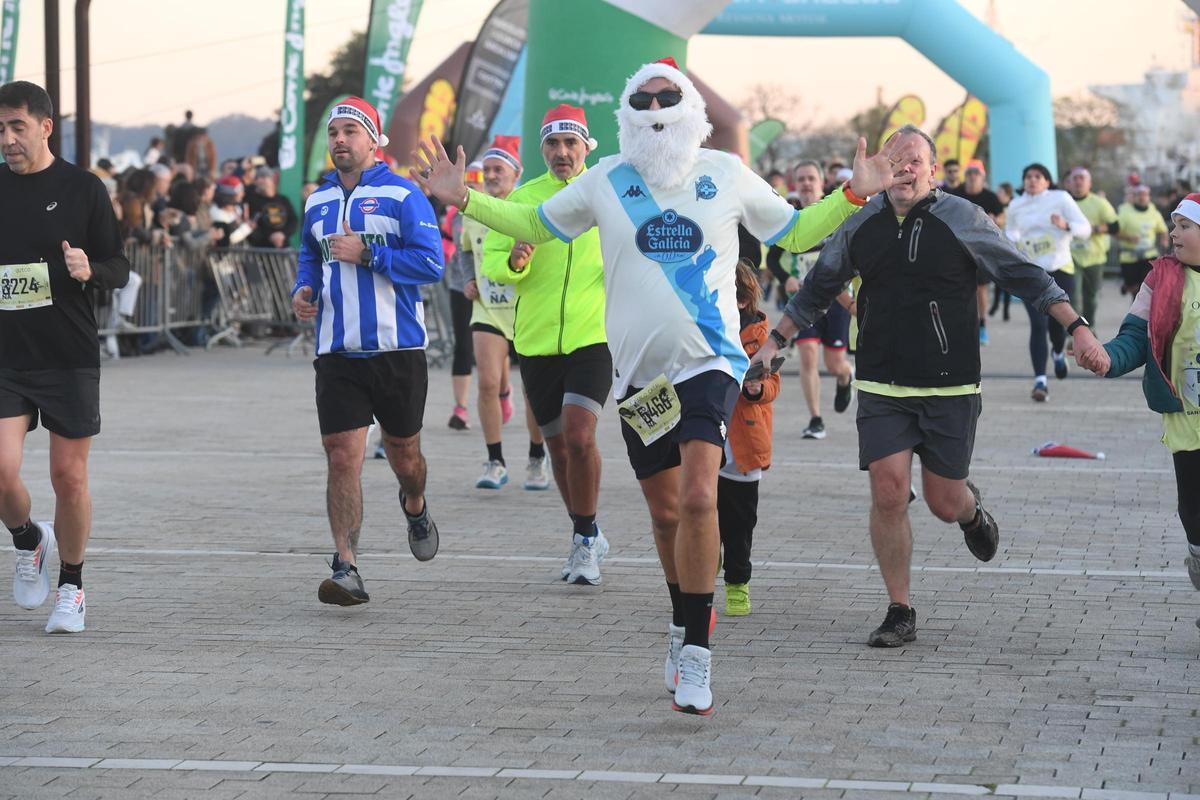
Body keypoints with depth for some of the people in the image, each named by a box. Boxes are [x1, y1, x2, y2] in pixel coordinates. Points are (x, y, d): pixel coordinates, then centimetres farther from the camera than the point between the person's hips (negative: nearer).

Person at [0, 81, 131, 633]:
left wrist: (90, 269, -19)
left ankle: (71, 588, 20)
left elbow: (119, 270, 1)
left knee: (69, 479, 2)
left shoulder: (82, 189, -1)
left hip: (70, 358, -2)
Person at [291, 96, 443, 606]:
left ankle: (415, 507, 48)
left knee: (402, 452, 13)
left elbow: (431, 262, -13)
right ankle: (347, 569, -12)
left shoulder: (402, 195, -5)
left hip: (398, 349, -3)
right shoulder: (318, 202, 12)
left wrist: (366, 254, -18)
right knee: (342, 459, -9)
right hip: (337, 354, 3)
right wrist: (303, 291, 6)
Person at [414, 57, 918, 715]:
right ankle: (683, 628, 35)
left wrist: (853, 195, 3)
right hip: (638, 366, 3)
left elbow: (796, 233, 17)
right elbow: (536, 225, 19)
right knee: (665, 512, 11)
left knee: (698, 498, -21)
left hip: (709, 361, -2)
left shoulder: (725, 174, 5)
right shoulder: (607, 180, 6)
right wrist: (463, 199, 9)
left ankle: (695, 653, -16)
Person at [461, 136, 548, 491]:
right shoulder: (471, 213, 5)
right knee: (487, 383, -11)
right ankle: (495, 462, -1)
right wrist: (469, 282, 7)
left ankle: (537, 461, 22)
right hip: (487, 311, 3)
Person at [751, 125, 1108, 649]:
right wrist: (774, 343, 15)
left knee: (945, 503, 2)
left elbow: (1025, 277, 0)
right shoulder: (860, 225, 4)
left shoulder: (962, 220, -5)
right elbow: (817, 290, 18)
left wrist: (1078, 327, -8)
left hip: (950, 389, -2)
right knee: (888, 495, -9)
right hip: (882, 389, 2)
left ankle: (971, 510, 41)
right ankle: (899, 613, 3)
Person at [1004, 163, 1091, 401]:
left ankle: (1059, 353, 41)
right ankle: (1040, 381, -17)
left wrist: (1066, 225, -24)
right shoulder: (1015, 206, 8)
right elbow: (1009, 232, 24)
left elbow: (1085, 228, -4)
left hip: (1060, 270, -1)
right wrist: (1010, 242, 1)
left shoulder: (1061, 199, 0)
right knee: (1038, 324, -14)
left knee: (1058, 323, 3)